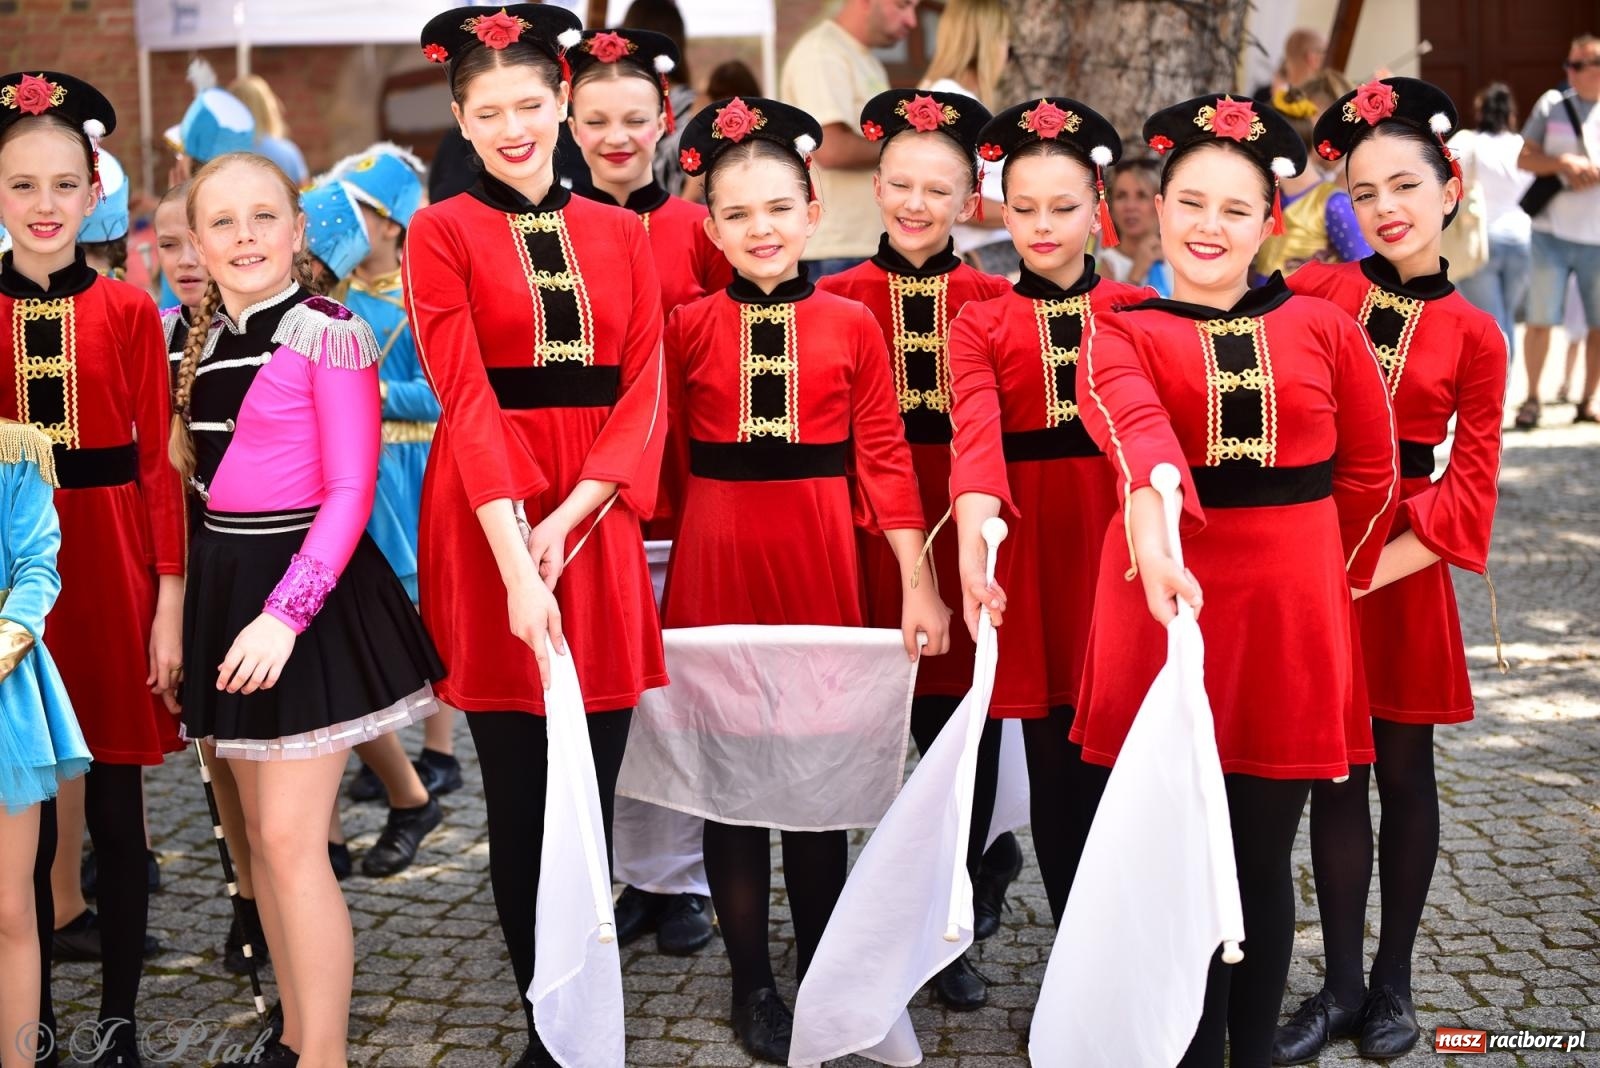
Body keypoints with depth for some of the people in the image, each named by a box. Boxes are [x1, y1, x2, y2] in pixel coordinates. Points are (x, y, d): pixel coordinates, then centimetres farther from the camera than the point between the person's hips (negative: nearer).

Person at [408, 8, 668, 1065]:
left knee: (596, 788, 6)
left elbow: (645, 392, 2)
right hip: (488, 529, -3)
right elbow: (467, 404, -11)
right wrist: (518, 563, -21)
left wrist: (569, 518, -13)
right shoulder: (443, 234, 1)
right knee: (522, 797, 3)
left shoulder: (621, 235, 11)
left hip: (597, 525, 3)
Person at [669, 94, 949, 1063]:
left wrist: (918, 584, -3)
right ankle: (752, 984, 20)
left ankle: (823, 974, 25)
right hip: (717, 557, 0)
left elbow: (883, 459, 0)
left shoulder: (852, 326, 0)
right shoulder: (687, 327, 1)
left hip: (821, 555, 0)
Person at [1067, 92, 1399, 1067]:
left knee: (1263, 857, 10)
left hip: (1289, 612, 1)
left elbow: (1372, 469, 15)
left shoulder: (1322, 328, 4)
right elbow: (1133, 427, -25)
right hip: (1166, 601, -1)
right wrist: (1153, 524, -44)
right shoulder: (1123, 336, -1)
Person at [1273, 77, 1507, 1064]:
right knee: (1335, 774, 9)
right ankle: (1341, 985, 22)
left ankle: (1394, 980, 26)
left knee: (1405, 769, 10)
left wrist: (1368, 570, -14)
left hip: (1404, 569, -1)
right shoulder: (1313, 292, -1)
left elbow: (1470, 491, -5)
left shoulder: (1473, 336, -3)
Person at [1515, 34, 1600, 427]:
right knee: (1540, 320, -2)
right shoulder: (1551, 104, 5)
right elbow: (1524, 159, 3)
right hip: (1552, 232, 0)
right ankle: (1532, 399, 12)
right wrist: (1562, 163, -13)